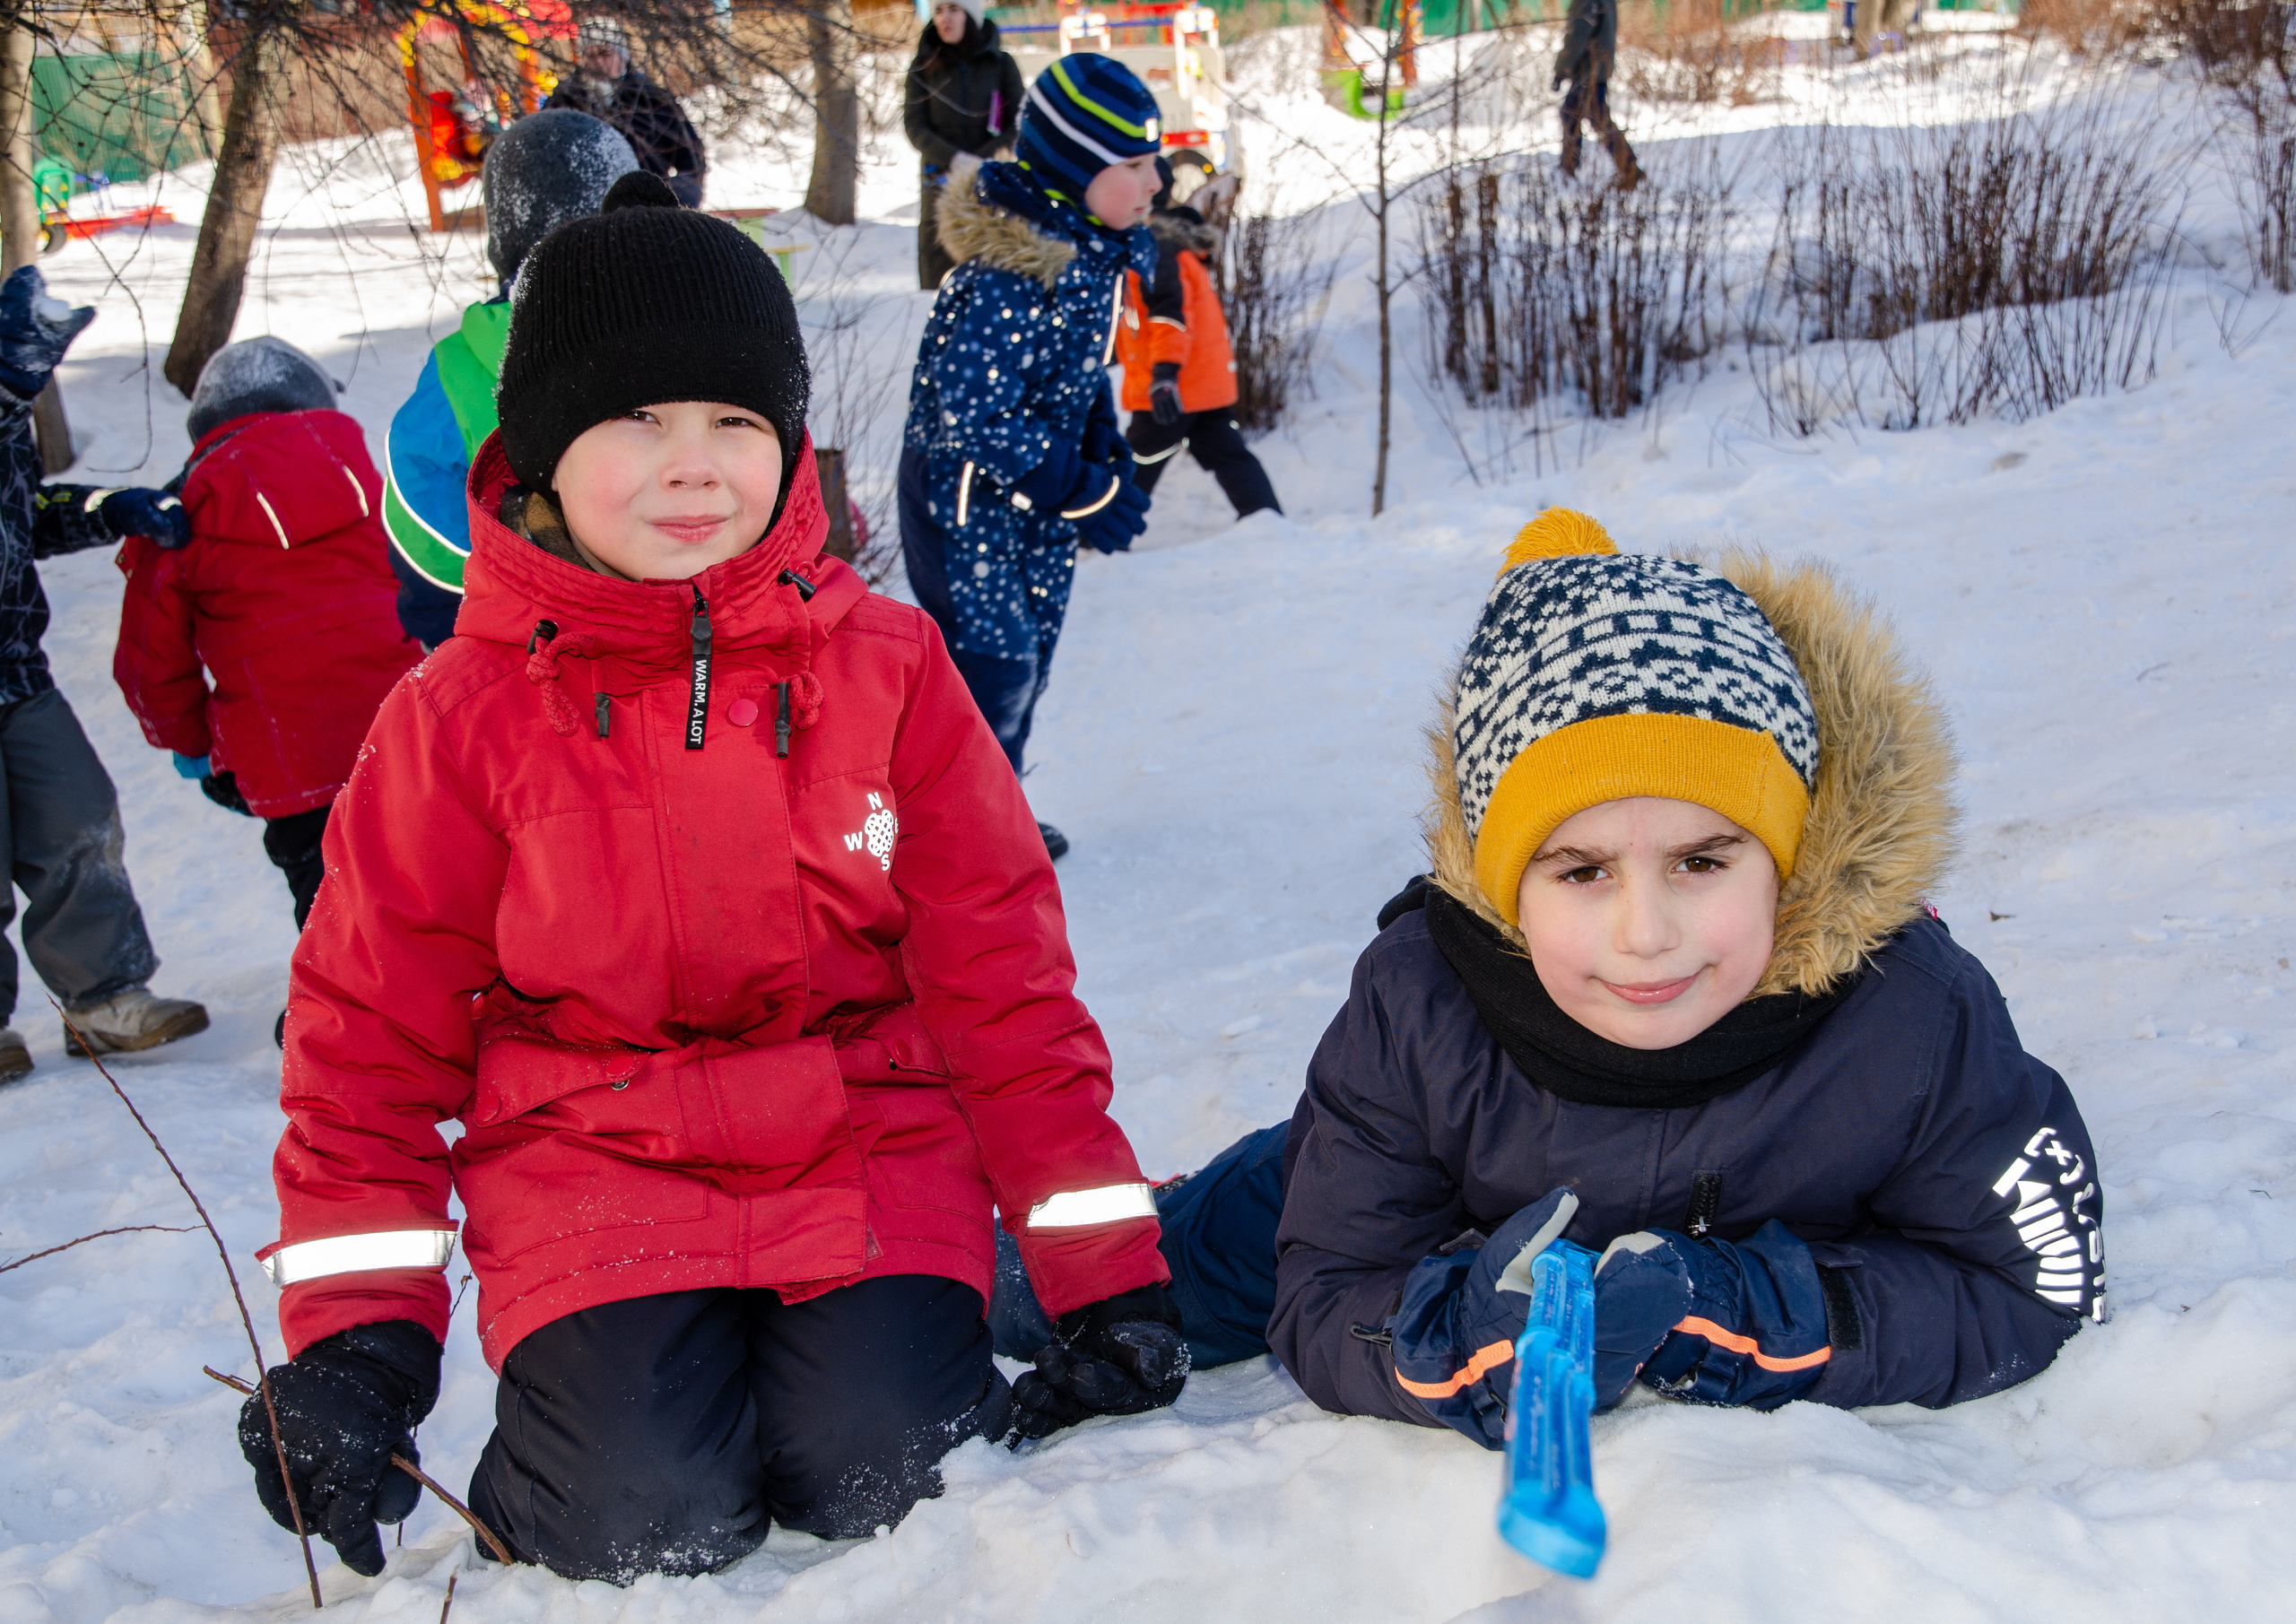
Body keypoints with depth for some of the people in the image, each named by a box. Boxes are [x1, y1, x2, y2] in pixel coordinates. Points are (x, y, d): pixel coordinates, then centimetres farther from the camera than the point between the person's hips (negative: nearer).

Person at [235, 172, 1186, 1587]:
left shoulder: (885, 668, 0)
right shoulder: (464, 719, -3)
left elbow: (1000, 972, 3)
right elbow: (373, 1024, 4)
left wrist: (1107, 1265, 0)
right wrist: (355, 1325, -4)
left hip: (866, 1150, 1)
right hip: (594, 1170, -1)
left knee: (880, 1485, -18)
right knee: (649, 1525, -20)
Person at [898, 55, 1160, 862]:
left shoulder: (1092, 249, 0)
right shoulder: (1004, 278, -30)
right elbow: (971, 417, -29)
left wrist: (1109, 457, -1)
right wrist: (1084, 491, -24)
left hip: (1037, 491, 9)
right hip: (966, 497, -9)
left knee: (1030, 649, 17)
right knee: (993, 660, -5)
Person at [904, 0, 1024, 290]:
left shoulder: (1001, 64, 6)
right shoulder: (924, 68, 9)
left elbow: (1018, 126, 4)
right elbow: (914, 126, 2)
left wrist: (979, 163, -11)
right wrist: (953, 160, -16)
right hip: (940, 184, 1)